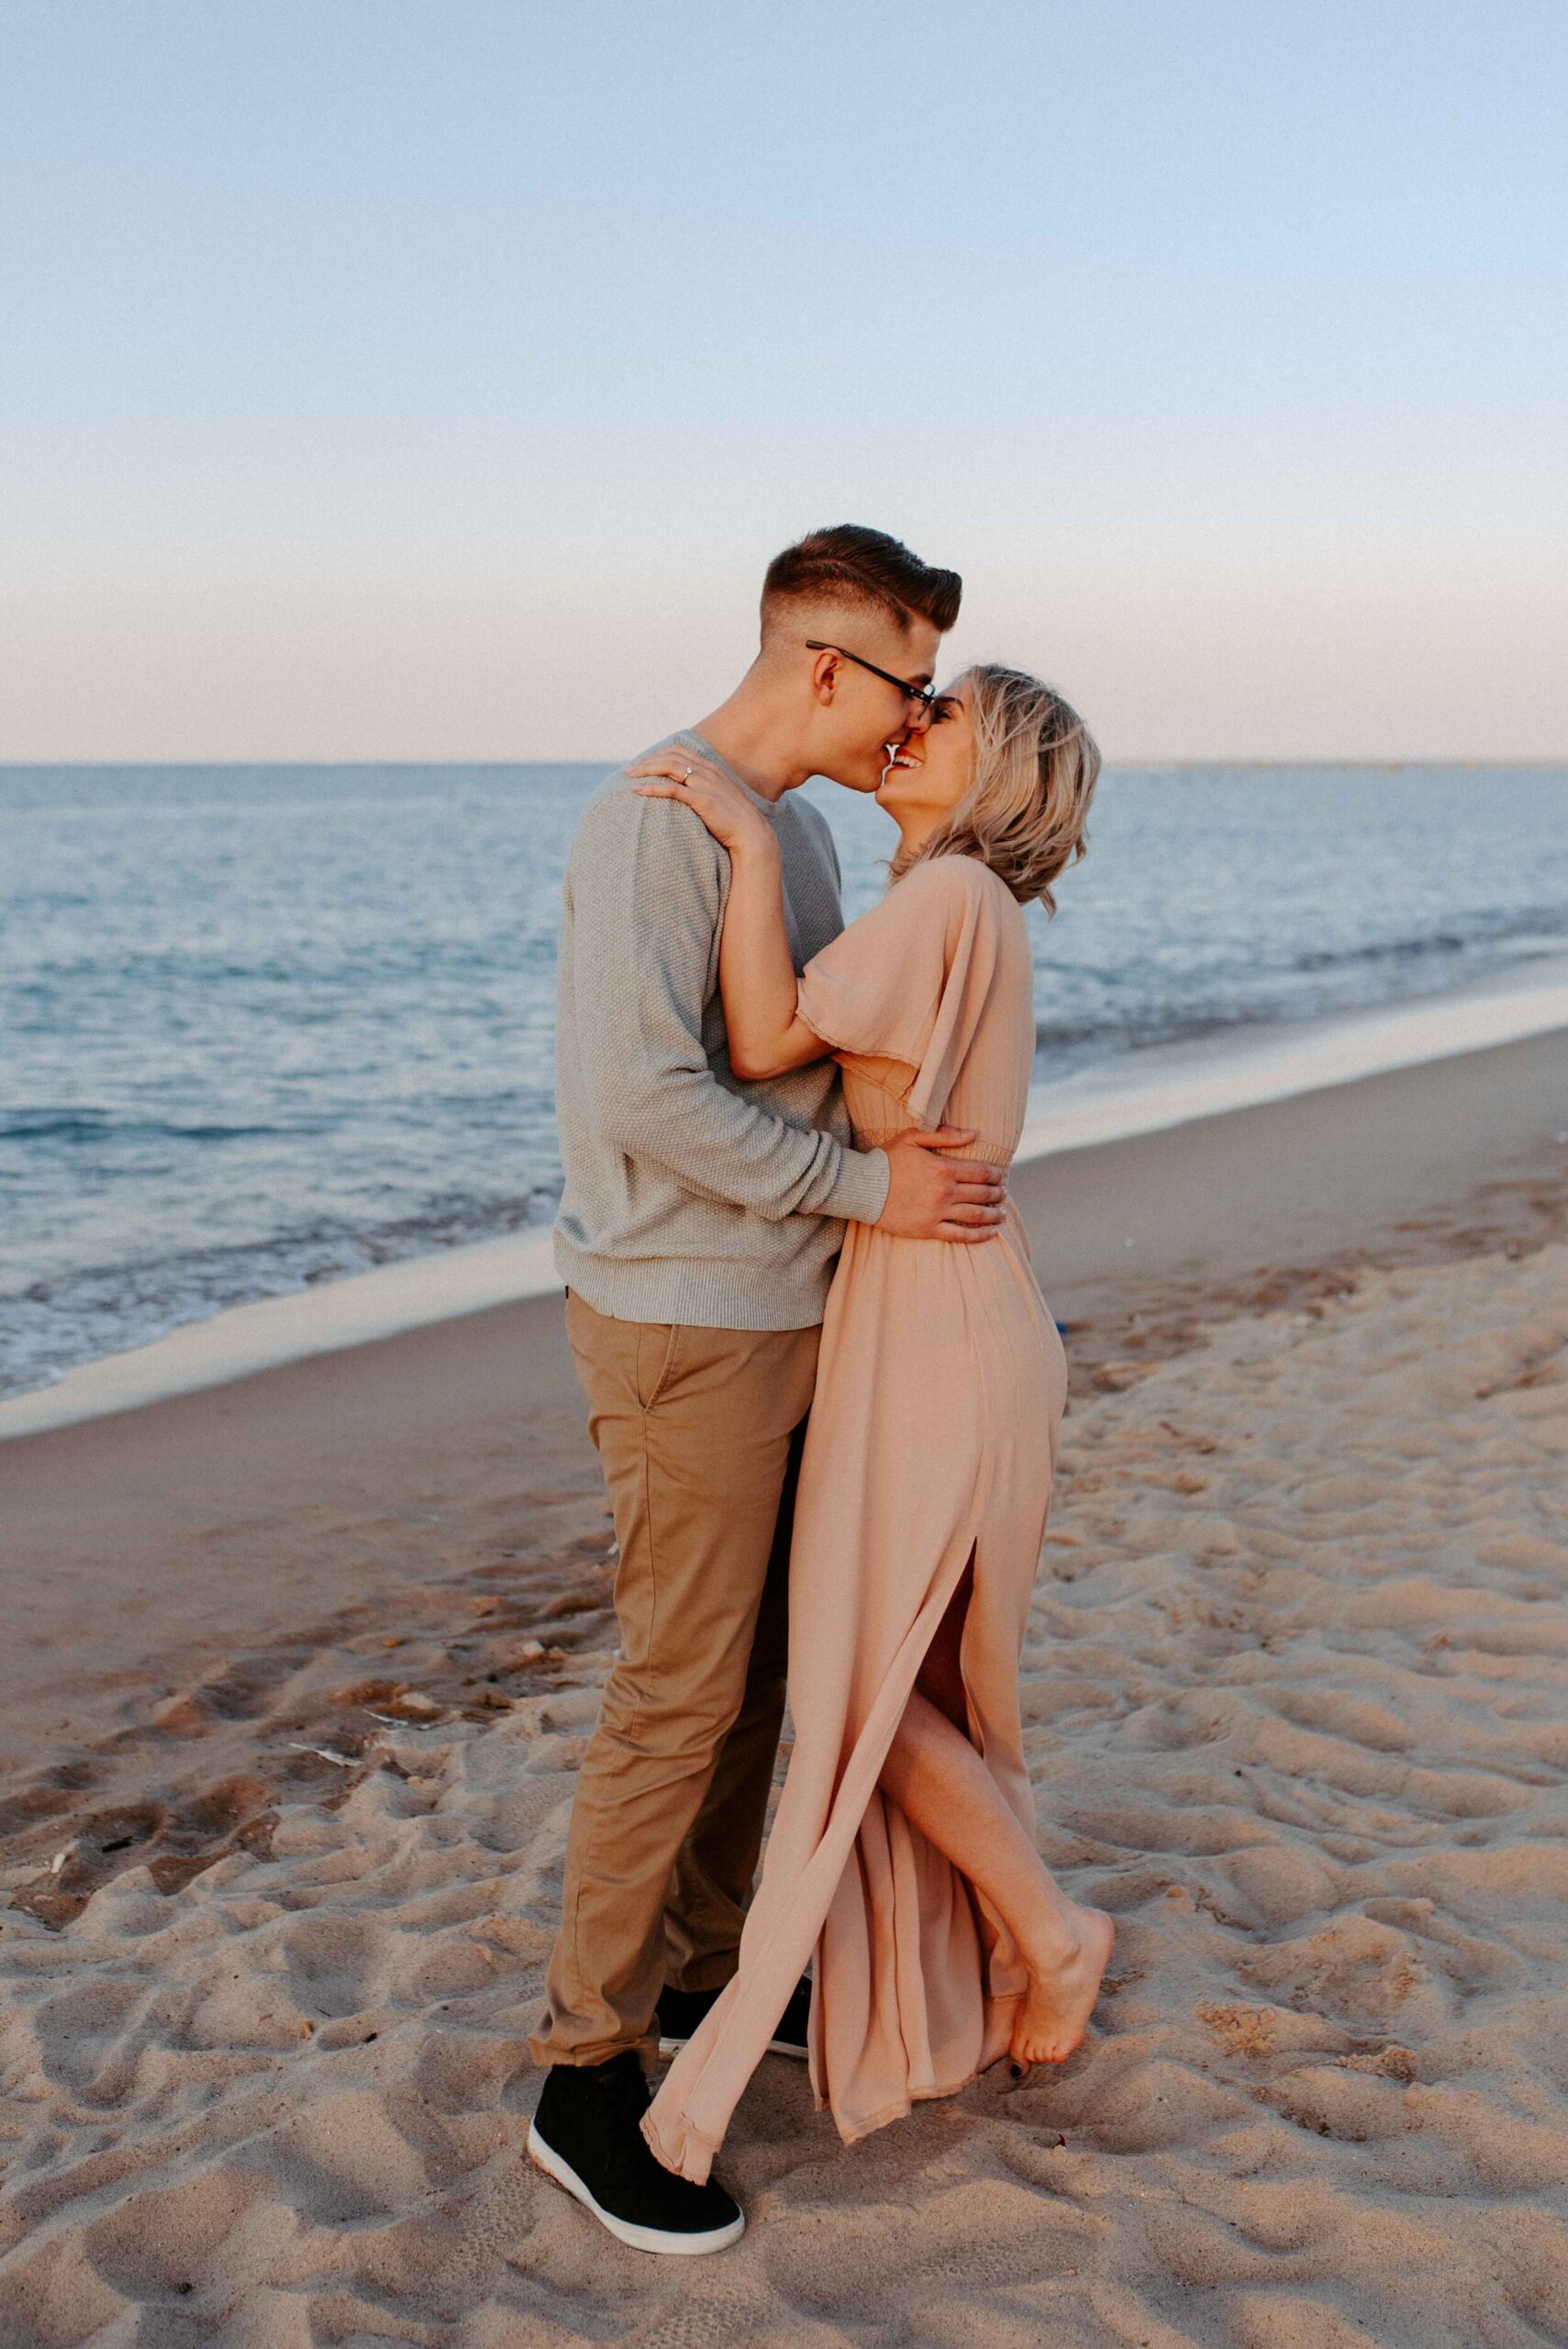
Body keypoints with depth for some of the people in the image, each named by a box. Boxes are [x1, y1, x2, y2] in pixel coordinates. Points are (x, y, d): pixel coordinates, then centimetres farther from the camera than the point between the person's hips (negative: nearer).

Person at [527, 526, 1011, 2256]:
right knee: (680, 1694, -3)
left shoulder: (796, 826, 13)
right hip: (681, 1328, -9)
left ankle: (695, 1971, 33)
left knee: (758, 1669, 17)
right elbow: (643, 1093, -26)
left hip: (786, 1316, 9)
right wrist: (862, 1186, -20)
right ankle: (584, 2074, 10)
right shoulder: (652, 826, -18)